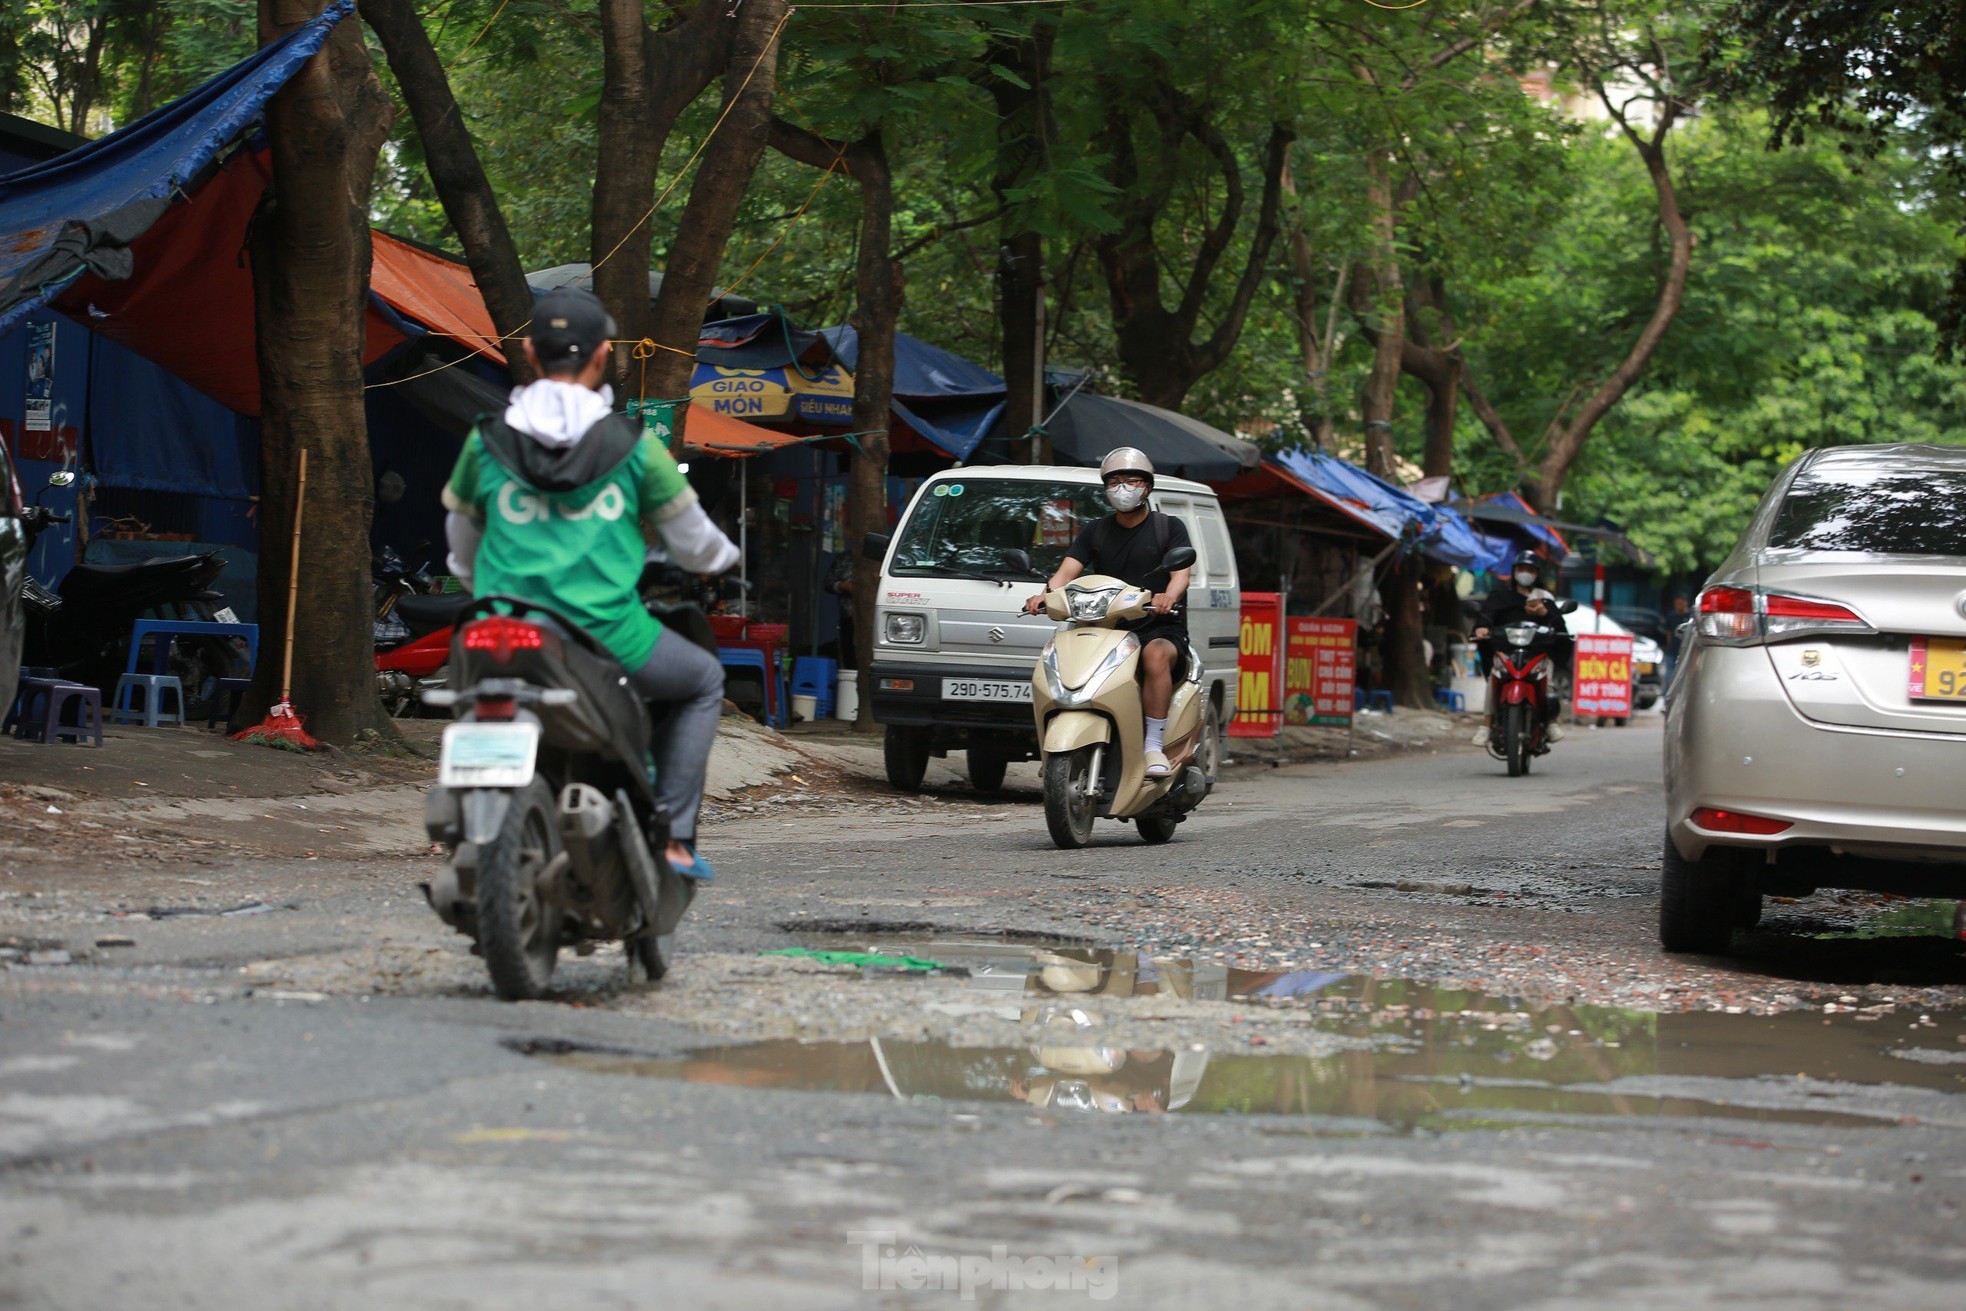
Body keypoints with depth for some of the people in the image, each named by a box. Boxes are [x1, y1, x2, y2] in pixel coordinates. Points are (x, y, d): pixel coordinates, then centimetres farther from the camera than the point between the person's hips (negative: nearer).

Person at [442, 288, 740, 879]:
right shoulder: (633, 445, 0)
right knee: (704, 680, 26)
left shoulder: (485, 442, 5)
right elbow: (692, 541, 11)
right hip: (605, 637, -2)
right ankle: (672, 839, 16)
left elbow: (461, 544, 20)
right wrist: (724, 554, 36)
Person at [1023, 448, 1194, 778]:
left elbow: (1182, 569, -10)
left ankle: (1154, 746, -36)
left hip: (1159, 629, -4)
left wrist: (1170, 595, -35)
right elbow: (1069, 568, 4)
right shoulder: (1095, 532, 18)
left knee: (1156, 654, -39)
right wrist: (1047, 594, -20)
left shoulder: (1169, 527, 7)